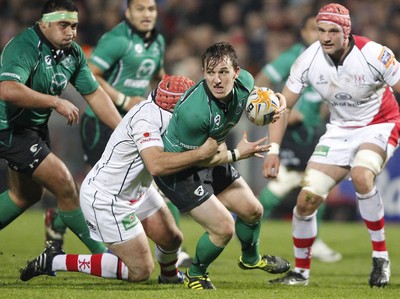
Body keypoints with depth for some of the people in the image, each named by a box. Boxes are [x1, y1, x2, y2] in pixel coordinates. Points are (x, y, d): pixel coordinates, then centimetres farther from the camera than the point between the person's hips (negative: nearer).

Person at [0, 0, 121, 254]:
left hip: (36, 126, 10)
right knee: (64, 183, -12)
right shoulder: (24, 47, -27)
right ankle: (103, 255, -2)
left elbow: (94, 94, 4)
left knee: (28, 194, 23)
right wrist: (56, 102, -39)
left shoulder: (73, 53, -1)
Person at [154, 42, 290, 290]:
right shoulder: (193, 112, -38)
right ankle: (195, 275, 15)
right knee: (223, 227, -14)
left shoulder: (244, 82, -17)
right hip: (179, 171, -8)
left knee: (253, 211, 16)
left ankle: (251, 258, 48)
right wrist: (237, 154, -17)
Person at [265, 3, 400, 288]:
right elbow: (282, 106, -3)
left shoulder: (374, 55, -25)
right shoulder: (309, 60, -14)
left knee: (361, 175, -34)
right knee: (306, 200, -5)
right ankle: (301, 271, 17)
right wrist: (273, 149, -11)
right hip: (340, 130, 4)